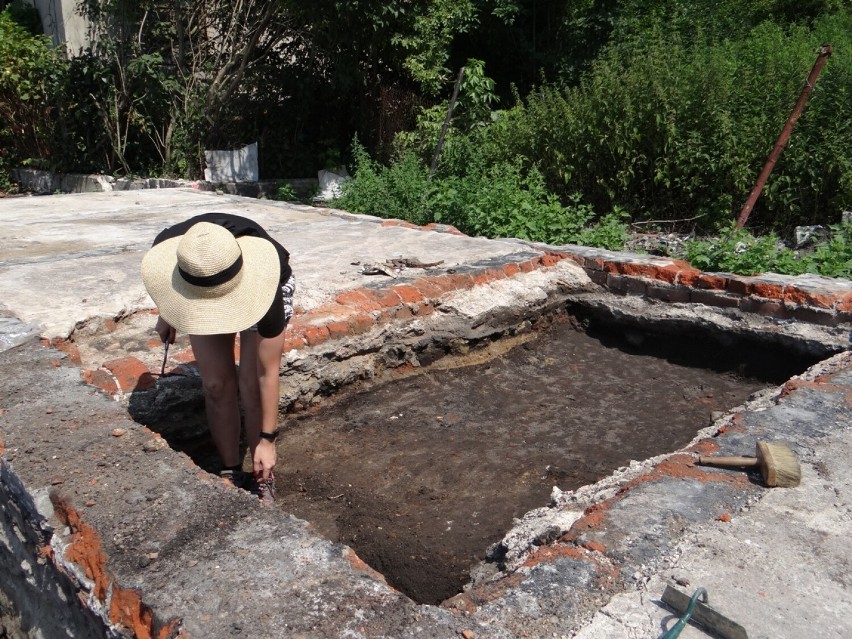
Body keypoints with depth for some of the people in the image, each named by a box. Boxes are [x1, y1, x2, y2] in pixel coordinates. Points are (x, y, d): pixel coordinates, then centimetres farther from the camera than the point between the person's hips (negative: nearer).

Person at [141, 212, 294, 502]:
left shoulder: (263, 281, -44)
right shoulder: (166, 251, -38)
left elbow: (268, 374, -34)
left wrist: (267, 439, -27)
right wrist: (165, 312, 6)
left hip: (257, 285, -2)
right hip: (200, 290, 3)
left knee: (251, 385, -14)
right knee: (216, 385, -6)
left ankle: (262, 477, 5)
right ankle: (231, 474, 11)